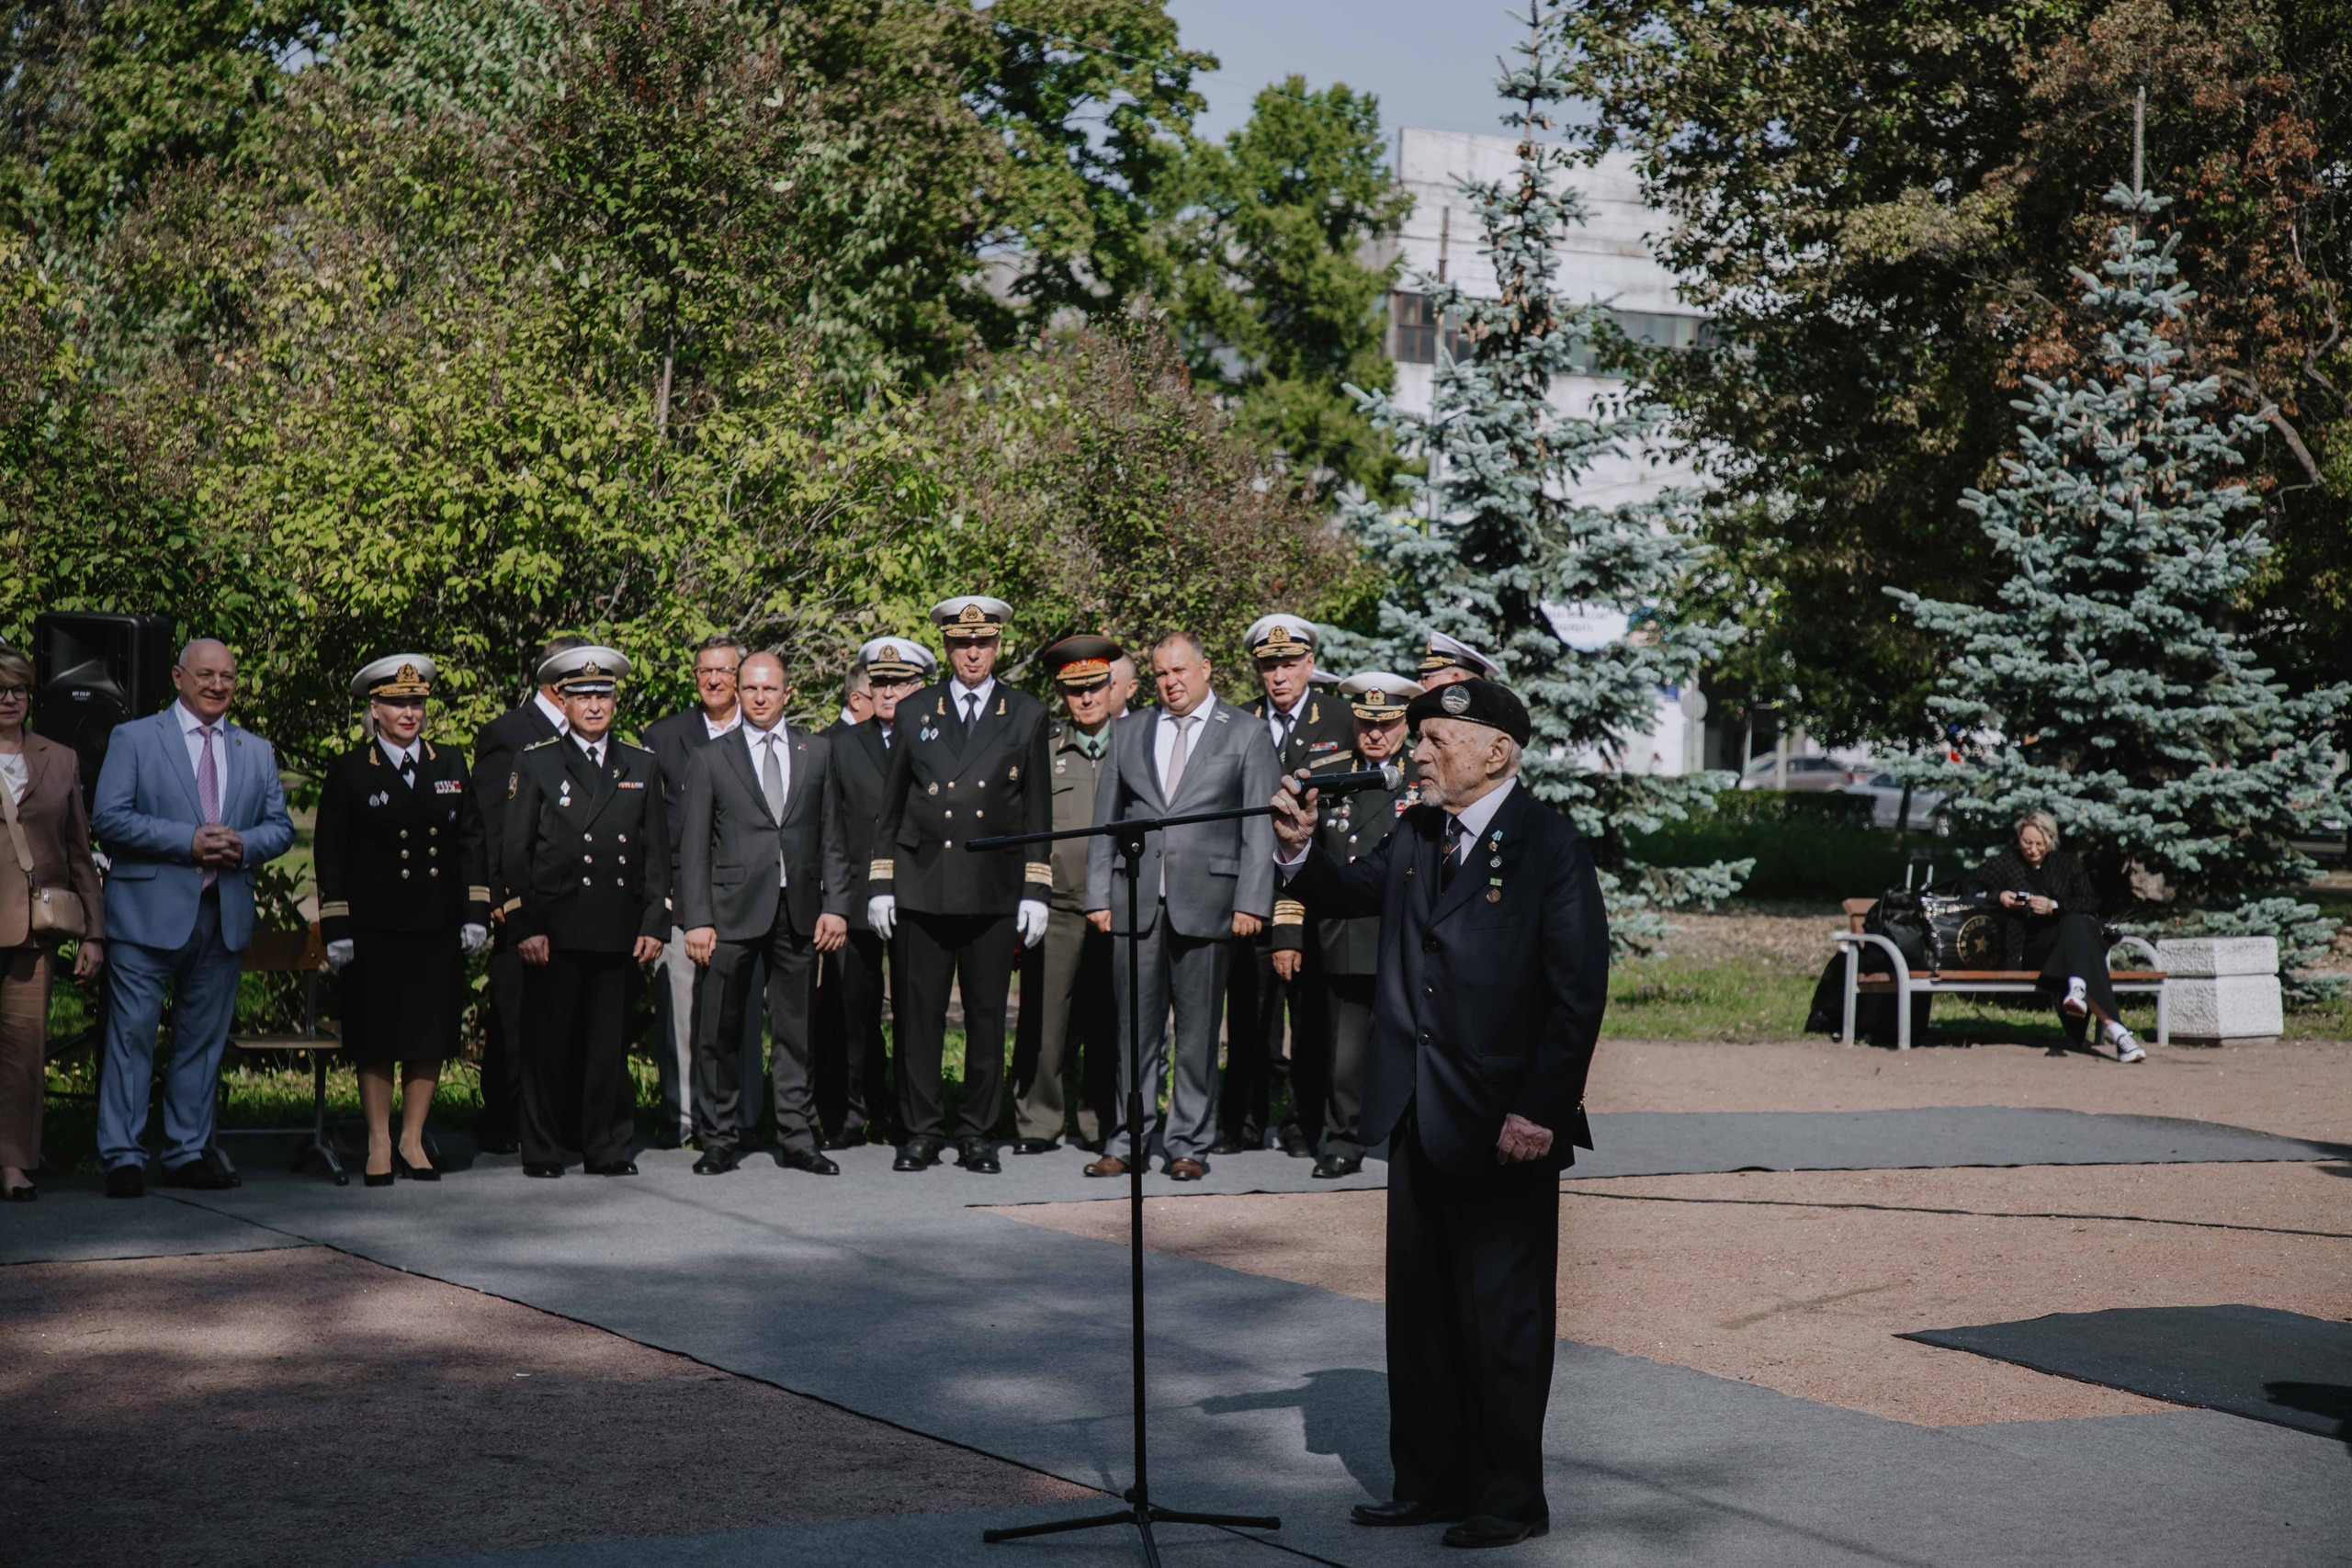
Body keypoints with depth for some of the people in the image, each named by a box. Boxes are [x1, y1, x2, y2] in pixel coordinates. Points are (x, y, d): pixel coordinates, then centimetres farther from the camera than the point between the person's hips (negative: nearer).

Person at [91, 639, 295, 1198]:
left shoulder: (257, 752, 16)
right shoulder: (133, 739, 3)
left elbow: (281, 827, 15)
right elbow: (109, 817, -7)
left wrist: (243, 846, -7)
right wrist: (189, 841, -15)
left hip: (226, 915, 4)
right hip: (150, 914, -4)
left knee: (203, 1039, 8)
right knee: (132, 1035, -5)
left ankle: (188, 1154, 15)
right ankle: (122, 1157, 0)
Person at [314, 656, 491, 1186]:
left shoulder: (451, 768, 11)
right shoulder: (349, 772, 2)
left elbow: (472, 844, 12)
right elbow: (330, 854, 0)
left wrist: (476, 915, 4)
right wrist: (337, 930, -6)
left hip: (439, 928, 3)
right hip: (374, 929, -3)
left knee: (430, 1036, 5)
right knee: (376, 1040, 1)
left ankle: (412, 1141, 16)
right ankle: (379, 1146, 10)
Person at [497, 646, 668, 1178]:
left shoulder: (641, 766, 13)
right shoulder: (535, 763, 5)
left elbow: (657, 851, 13)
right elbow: (513, 851, 2)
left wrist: (655, 924, 5)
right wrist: (525, 928, -6)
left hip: (619, 932, 2)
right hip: (554, 929, -2)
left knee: (610, 1044, 5)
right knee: (547, 1044, 1)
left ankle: (608, 1149, 12)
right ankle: (542, 1151, 9)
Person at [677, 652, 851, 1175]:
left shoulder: (817, 751, 11)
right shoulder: (710, 759, 5)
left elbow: (832, 836, 10)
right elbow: (694, 847, 3)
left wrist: (835, 905, 1)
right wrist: (697, 919, -6)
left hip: (799, 912, 2)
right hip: (733, 910, -2)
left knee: (797, 1033, 6)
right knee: (718, 1033, 0)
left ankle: (797, 1140, 13)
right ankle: (717, 1141, 11)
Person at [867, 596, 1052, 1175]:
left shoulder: (1027, 716, 8)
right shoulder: (914, 713, 10)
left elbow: (1038, 812, 8)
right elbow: (890, 806, 11)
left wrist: (1036, 893, 1)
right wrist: (880, 885, 5)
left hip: (994, 888, 0)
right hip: (922, 884, 0)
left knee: (988, 1014, 2)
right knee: (919, 1013, 0)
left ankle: (978, 1134, 11)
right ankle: (922, 1132, 9)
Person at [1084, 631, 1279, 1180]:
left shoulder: (1246, 734, 6)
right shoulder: (1128, 732, 16)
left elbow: (1260, 826, 1)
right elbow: (1106, 819, 15)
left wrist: (1251, 903, -8)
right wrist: (1099, 896, 6)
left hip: (1205, 901, -3)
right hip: (1135, 900, 3)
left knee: (1198, 1028, 1)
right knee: (1135, 1026, 3)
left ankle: (1189, 1143, 9)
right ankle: (1131, 1139, 11)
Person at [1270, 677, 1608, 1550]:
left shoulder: (1549, 848, -12)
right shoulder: (1416, 834, 9)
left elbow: (1579, 996, -15)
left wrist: (1539, 1112, -19)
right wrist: (1301, 848, -6)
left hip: (1505, 1124, -7)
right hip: (1417, 1118, 7)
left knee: (1503, 1321, 3)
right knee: (1421, 1312, 14)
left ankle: (1509, 1500, 13)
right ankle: (1431, 1483, 26)